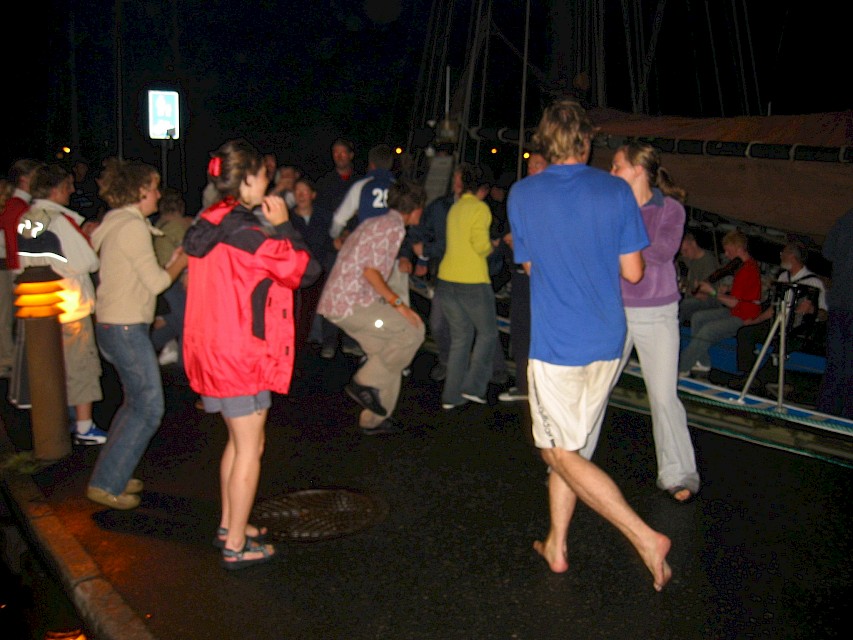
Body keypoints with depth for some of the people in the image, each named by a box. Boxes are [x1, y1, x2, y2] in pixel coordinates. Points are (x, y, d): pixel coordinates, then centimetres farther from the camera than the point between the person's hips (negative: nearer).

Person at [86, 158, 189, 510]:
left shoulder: (116, 222, 15)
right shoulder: (133, 226, -15)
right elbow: (156, 282, -15)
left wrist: (173, 262, 15)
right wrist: (180, 262, 1)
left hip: (115, 325, 10)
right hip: (126, 328, -10)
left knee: (136, 402, 18)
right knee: (149, 408, -6)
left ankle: (113, 474, 25)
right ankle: (106, 484, 0)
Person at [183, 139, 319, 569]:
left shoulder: (213, 223, 8)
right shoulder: (244, 231, -20)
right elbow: (306, 269, -18)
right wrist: (283, 225, -6)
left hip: (215, 351, 9)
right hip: (241, 354, -9)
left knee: (238, 441, 21)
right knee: (250, 449, 3)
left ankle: (229, 525, 33)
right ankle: (236, 545, 13)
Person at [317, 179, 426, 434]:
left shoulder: (374, 223, 21)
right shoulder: (393, 227, -9)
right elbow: (370, 270, -18)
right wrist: (397, 303, -12)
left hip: (337, 300, 10)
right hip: (351, 303, -10)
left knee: (386, 353, 14)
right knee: (413, 331, -7)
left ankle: (374, 418, 20)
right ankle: (366, 382, -2)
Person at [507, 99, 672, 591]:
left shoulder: (522, 195, -4)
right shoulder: (616, 191, -3)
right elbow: (633, 272, -1)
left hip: (555, 343, -4)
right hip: (608, 342, 4)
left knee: (562, 453, 5)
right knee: (574, 446, 17)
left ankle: (646, 537, -4)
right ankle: (556, 546, 27)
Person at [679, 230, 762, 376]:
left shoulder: (747, 269, -21)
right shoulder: (746, 264, 12)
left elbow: (733, 302, -22)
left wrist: (712, 291, -15)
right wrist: (727, 291, 7)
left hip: (744, 317, -11)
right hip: (734, 311, 11)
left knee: (708, 330, -25)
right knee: (697, 317, 6)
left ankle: (681, 368, -18)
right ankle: (703, 362, 5)